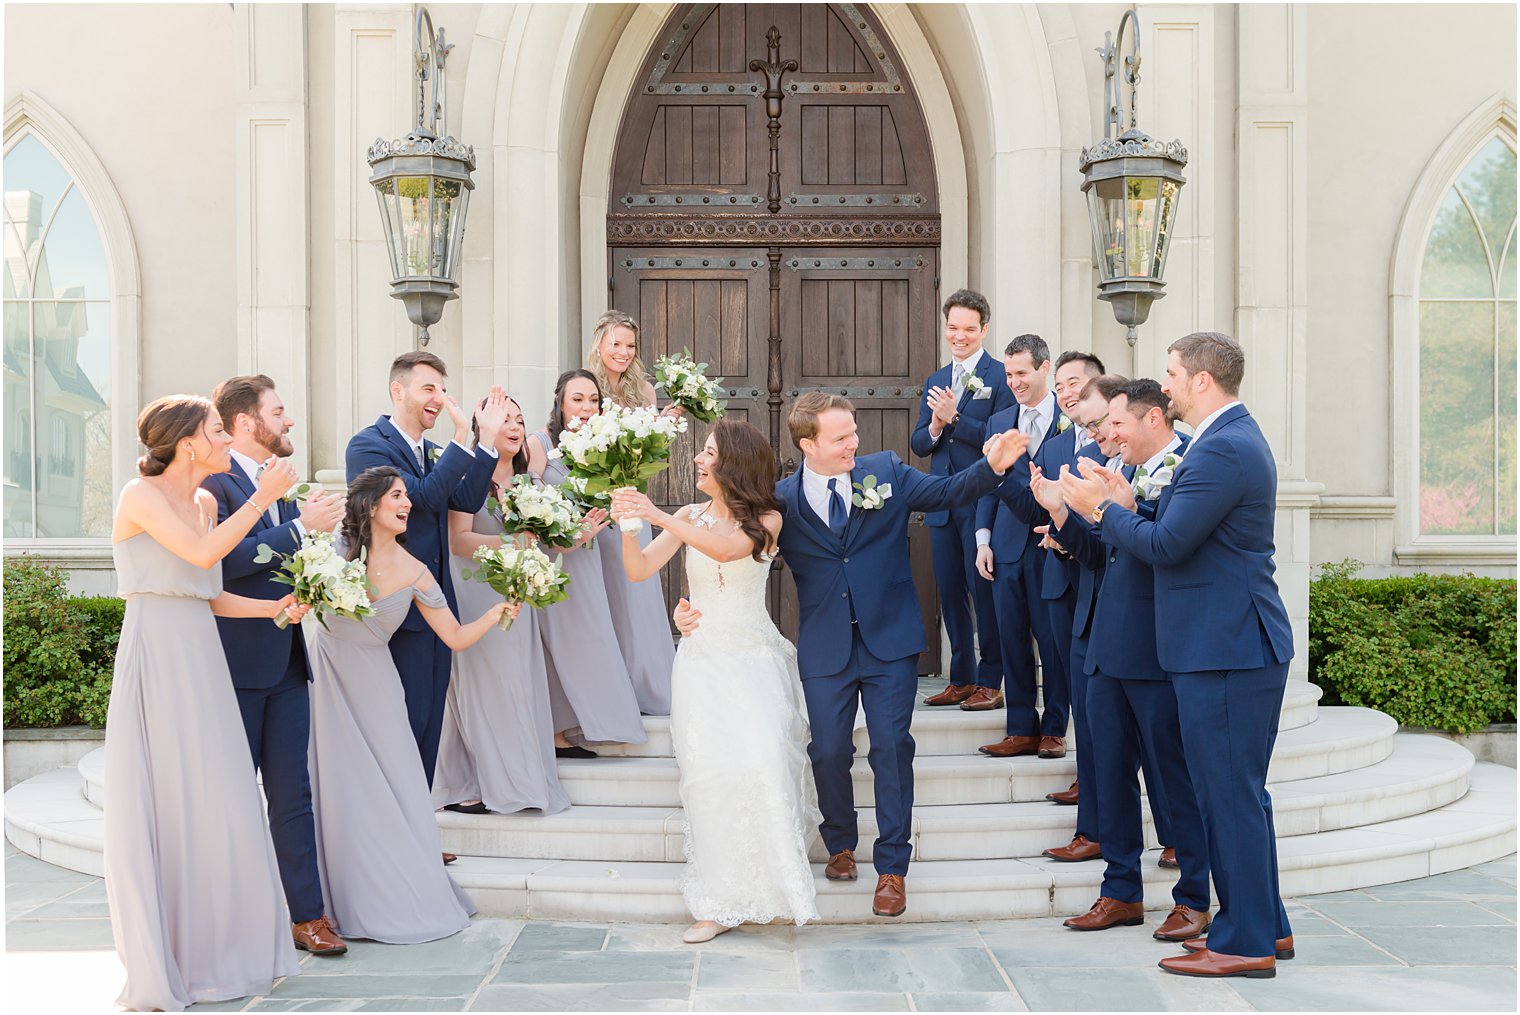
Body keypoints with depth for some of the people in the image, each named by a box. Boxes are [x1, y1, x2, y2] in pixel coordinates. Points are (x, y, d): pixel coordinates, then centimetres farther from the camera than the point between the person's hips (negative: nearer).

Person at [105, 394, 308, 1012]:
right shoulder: (141, 496, -7)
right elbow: (202, 552, -21)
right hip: (156, 654, -7)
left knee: (215, 802, 7)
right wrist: (262, 499, -14)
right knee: (159, 803, -2)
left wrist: (273, 608, 2)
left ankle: (214, 949, 17)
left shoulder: (205, 503, 15)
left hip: (201, 659, 7)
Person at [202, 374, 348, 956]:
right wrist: (301, 527, -21)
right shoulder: (212, 482, -11)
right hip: (237, 662, -7)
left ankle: (306, 912, 11)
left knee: (291, 792, 7)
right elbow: (223, 559, -24)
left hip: (285, 662, 7)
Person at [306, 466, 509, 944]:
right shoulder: (334, 551, -8)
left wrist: (500, 609, -11)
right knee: (344, 792, 1)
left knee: (396, 791, -1)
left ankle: (409, 897, 12)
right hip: (328, 680, -2)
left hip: (375, 688, 2)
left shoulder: (414, 573, -2)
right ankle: (362, 902, 13)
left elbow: (456, 637, 1)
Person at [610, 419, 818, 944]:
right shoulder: (690, 516, 7)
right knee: (710, 772, -8)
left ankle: (773, 879, -2)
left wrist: (658, 516, -28)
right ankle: (722, 902, -4)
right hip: (702, 659, 2)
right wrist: (629, 526, -19)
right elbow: (639, 570, 0)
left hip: (753, 658, -2)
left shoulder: (766, 519, -2)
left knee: (761, 761, -18)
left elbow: (727, 547, -22)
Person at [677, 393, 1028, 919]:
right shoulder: (781, 500, -2)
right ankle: (840, 845, 32)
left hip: (889, 640, 0)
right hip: (825, 648, 0)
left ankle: (892, 867, 9)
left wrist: (993, 465, -21)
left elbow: (947, 491, -3)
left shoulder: (886, 472, 1)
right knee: (828, 751, 5)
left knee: (892, 747, -2)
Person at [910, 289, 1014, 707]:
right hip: (942, 504, 7)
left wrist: (952, 418, -19)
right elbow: (918, 444, 12)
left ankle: (990, 679, 9)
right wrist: (934, 429, -9)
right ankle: (961, 679, 20)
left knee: (984, 591, -1)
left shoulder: (1000, 377, -5)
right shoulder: (935, 381, 16)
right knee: (950, 593, 11)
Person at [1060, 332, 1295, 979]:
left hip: (1225, 648, -11)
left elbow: (1166, 545, -20)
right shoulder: (1235, 438, 16)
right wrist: (1123, 504, 7)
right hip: (1238, 642, 11)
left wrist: (1100, 508, -7)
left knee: (1230, 794, -3)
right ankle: (1266, 925, 27)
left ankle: (1245, 944, 5)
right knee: (1240, 792, 17)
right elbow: (1183, 529, 15)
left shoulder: (1223, 450, -18)